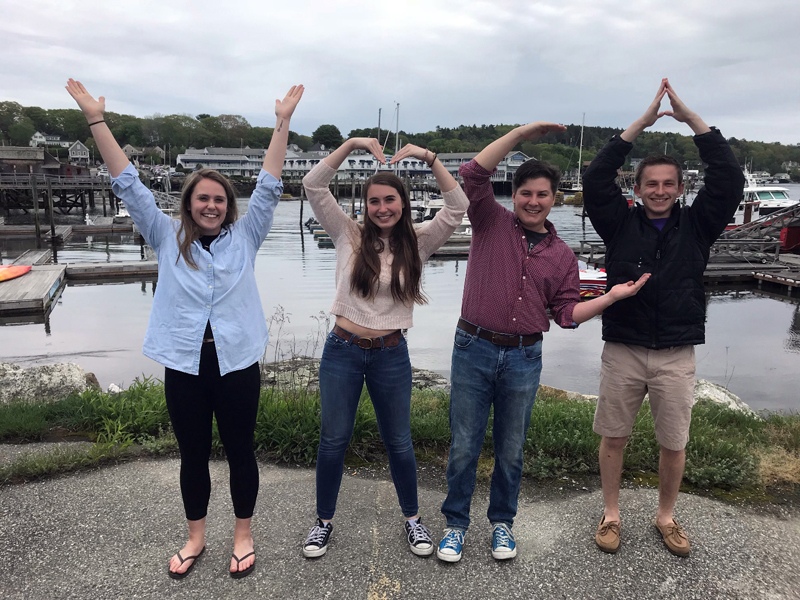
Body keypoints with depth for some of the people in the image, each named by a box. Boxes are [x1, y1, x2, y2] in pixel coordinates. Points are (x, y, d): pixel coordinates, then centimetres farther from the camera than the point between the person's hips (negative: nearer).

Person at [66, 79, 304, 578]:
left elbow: (269, 188, -3)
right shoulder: (168, 238, 4)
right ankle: (196, 537, 34)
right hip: (183, 365, 1)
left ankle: (243, 534, 31)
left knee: (240, 451, 11)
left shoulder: (243, 238, 3)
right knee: (193, 455, 14)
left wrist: (282, 123, -7)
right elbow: (129, 186, 1)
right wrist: (97, 121, -2)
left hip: (237, 363, -1)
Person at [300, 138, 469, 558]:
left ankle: (412, 518, 33)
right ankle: (324, 521, 28)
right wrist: (351, 145, -17)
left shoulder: (418, 243, 1)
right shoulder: (349, 236, -1)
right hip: (342, 350, 0)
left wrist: (429, 158, -17)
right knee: (333, 439, 9)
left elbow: (457, 207, -10)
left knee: (398, 442, 12)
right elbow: (313, 186, -9)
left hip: (391, 354, 0)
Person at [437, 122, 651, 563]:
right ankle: (455, 524, 25)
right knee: (464, 446, 6)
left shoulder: (562, 255, 8)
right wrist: (521, 133, -12)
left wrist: (612, 296, -3)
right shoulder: (492, 223, 1)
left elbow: (566, 312, 8)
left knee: (511, 449, 14)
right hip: (474, 349, -2)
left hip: (524, 358, 2)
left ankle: (502, 522, 34)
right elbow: (473, 174, -12)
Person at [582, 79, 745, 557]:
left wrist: (692, 119, -10)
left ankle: (667, 516, 32)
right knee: (614, 438, 9)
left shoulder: (697, 225, 4)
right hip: (623, 351, 0)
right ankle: (612, 514, 27)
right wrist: (642, 123, -12)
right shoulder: (621, 223, 2)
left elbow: (729, 179, -7)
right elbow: (596, 178, -10)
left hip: (677, 355, 1)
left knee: (674, 444, 10)